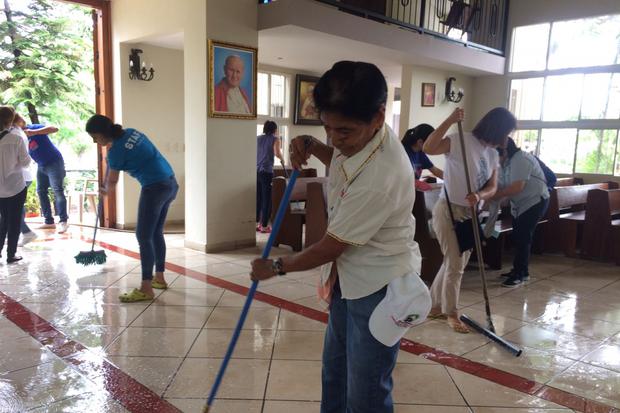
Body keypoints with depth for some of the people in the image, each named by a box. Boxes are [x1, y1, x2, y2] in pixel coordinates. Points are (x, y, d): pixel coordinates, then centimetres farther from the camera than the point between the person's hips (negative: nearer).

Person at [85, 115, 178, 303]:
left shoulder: (116, 150, -12)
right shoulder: (130, 132, 9)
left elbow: (112, 182, 4)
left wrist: (105, 191, 25)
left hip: (155, 188, -9)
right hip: (171, 183, 9)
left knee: (144, 236, -2)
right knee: (156, 233, 17)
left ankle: (146, 289, 0)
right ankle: (159, 278, 27)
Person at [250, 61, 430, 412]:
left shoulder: (381, 177, -34)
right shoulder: (359, 136, -8)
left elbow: (330, 248, -23)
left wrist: (277, 267, -6)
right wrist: (311, 145, -4)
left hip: (378, 287, -9)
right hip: (350, 277, 9)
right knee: (334, 370, 26)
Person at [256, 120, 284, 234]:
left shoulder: (258, 138, 15)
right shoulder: (275, 139, 1)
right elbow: (277, 153, -15)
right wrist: (282, 159, 4)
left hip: (256, 171, 5)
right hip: (267, 172, -5)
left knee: (257, 198, 13)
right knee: (267, 199, 1)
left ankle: (256, 223, 18)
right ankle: (264, 226, 3)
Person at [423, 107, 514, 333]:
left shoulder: (493, 154, 9)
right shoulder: (460, 141, -15)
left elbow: (492, 187, 2)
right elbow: (428, 148, -30)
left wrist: (479, 196, -20)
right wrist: (450, 121, -32)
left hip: (470, 214, 8)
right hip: (449, 210, -8)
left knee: (455, 263, 15)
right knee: (455, 265, -2)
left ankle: (436, 306, 29)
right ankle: (451, 314, 15)